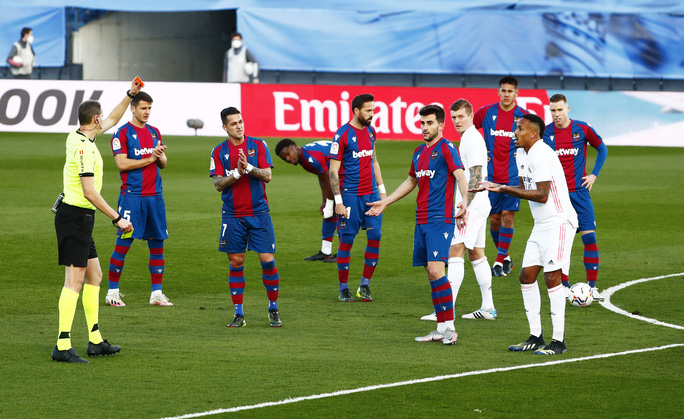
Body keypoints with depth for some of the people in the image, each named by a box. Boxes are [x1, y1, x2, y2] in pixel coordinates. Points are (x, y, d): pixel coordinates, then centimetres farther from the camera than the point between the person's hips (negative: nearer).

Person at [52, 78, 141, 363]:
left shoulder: (79, 137, 10)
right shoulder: (84, 147, -19)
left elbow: (112, 120, 29)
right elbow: (90, 192, -22)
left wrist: (130, 95, 27)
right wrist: (117, 218, -19)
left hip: (80, 219, 10)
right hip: (76, 217, -10)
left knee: (94, 275, 15)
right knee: (75, 281, -12)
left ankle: (95, 340, 20)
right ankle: (63, 346, -15)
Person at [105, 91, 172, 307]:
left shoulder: (154, 132, 15)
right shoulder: (122, 133, -4)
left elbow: (163, 163, 16)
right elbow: (122, 163, -13)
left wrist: (160, 156, -7)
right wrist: (150, 158, -12)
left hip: (155, 196, 6)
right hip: (132, 195, -6)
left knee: (157, 243, 5)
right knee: (123, 243, -5)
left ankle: (157, 293, 10)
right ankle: (112, 292, 3)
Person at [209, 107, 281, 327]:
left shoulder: (258, 145, 4)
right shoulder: (219, 151, 5)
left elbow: (267, 176, -3)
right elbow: (218, 184, -2)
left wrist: (249, 168, -19)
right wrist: (236, 173, -16)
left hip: (259, 213, -1)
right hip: (232, 216, 1)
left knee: (268, 260, -4)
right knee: (236, 263, 2)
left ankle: (273, 309, 9)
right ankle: (238, 314, 8)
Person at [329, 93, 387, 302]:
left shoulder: (370, 131, 10)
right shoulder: (343, 134, -10)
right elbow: (333, 171, -10)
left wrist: (381, 188, 18)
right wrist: (338, 201, -14)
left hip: (371, 193, 6)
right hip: (350, 195, -6)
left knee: (375, 237, -1)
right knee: (346, 241, 0)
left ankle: (365, 285, 10)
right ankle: (343, 289, 9)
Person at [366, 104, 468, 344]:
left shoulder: (446, 148, -6)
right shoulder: (419, 153, 18)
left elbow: (460, 175, -20)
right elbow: (411, 181, 33)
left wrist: (464, 199, -38)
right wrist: (385, 202, 37)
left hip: (440, 219, -8)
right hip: (421, 221, 8)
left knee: (435, 269, -18)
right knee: (430, 274, 7)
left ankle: (450, 327, -14)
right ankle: (441, 329, 11)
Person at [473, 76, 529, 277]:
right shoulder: (486, 112, 1)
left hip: (513, 176, -2)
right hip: (491, 175, 2)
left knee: (508, 215, -9)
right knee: (494, 218, 5)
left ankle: (499, 262, -6)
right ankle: (506, 258, 24)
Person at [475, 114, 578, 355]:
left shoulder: (541, 154, -19)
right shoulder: (522, 154, 12)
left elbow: (542, 195, -22)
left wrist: (505, 190, -23)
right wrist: (496, 186, 5)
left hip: (559, 222, -10)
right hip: (541, 224, 10)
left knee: (552, 277, -11)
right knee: (527, 275, 6)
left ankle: (558, 340, -7)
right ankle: (535, 337, 12)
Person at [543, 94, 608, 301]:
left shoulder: (582, 129, -2)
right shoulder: (545, 133, -1)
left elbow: (602, 149, 12)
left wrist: (594, 175, 4)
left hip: (579, 191, 0)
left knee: (589, 236, -8)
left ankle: (592, 286, -2)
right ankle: (564, 285, 12)